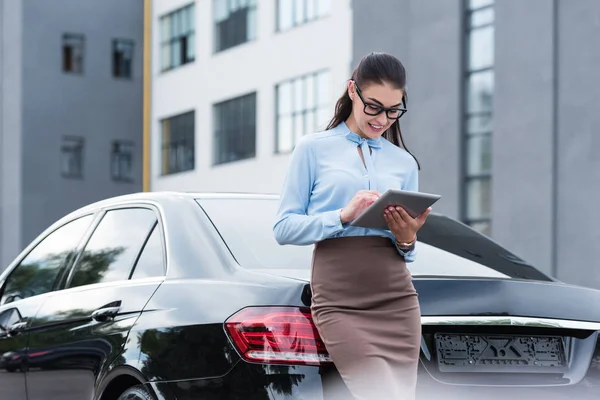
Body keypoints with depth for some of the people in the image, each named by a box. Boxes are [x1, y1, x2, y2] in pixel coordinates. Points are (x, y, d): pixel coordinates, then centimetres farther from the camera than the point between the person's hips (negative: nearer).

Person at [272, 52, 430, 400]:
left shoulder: (404, 162, 18)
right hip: (340, 302, -4)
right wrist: (343, 216, -13)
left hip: (396, 300, 4)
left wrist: (407, 240, -4)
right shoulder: (314, 149, 7)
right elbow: (284, 228, 1)